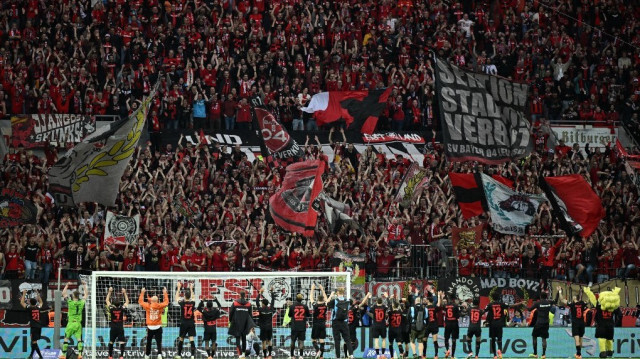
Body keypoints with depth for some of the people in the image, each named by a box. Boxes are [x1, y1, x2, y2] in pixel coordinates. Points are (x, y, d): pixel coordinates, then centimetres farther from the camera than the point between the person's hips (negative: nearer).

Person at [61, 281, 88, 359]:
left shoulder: (70, 303, -9)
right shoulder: (81, 303, 0)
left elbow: (63, 294, 2)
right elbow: (86, 294, 16)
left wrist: (67, 285, 11)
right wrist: (85, 286, 24)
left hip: (71, 323, -2)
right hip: (78, 324, 3)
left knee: (66, 339, 7)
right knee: (79, 339, 1)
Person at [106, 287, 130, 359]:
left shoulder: (111, 309, -6)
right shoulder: (122, 309, -7)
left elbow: (107, 300, 8)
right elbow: (127, 301, 8)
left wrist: (110, 292, 11)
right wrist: (124, 293, 11)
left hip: (113, 329, 2)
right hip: (120, 328, -2)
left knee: (111, 342, 14)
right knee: (122, 342, -4)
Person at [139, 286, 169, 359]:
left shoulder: (148, 306, -7)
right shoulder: (160, 306, -7)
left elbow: (140, 301, 8)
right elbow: (166, 302, 12)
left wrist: (142, 292, 17)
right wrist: (165, 293, 22)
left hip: (150, 327, 0)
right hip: (158, 327, 0)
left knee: (148, 342, 13)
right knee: (159, 342, -2)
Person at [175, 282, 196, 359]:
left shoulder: (182, 303, -9)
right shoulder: (192, 303, -2)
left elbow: (177, 298, 10)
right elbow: (192, 298, 22)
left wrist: (179, 288, 17)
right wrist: (191, 289, 31)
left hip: (183, 323, -2)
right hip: (191, 323, 2)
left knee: (181, 339, 11)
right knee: (191, 339, -3)